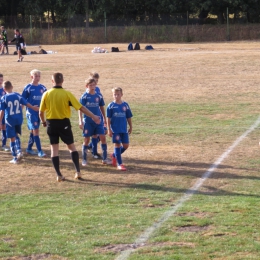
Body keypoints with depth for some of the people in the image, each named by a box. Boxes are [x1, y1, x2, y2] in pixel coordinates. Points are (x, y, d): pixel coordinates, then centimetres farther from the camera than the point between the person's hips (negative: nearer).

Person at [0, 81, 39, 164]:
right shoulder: (18, 95, -2)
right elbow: (27, 104, 3)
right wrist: (35, 108, 17)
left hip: (10, 120, -3)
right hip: (19, 119, 3)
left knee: (12, 138, 3)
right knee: (16, 136, 24)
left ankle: (15, 158, 5)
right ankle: (19, 151, 8)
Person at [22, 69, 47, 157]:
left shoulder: (42, 87, 5)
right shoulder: (28, 88, -6)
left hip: (39, 112, 5)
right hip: (31, 112, -5)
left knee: (33, 130, 13)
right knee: (35, 130, -10)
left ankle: (29, 149, 24)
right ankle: (39, 151, -10)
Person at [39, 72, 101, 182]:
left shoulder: (46, 94, -5)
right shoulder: (67, 94, -9)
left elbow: (41, 112, 0)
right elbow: (81, 108, -9)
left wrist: (43, 121, 19)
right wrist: (94, 116, -1)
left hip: (51, 124, 1)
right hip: (64, 123, -1)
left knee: (54, 149, 8)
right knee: (71, 147, 13)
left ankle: (59, 175, 5)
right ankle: (78, 171, 7)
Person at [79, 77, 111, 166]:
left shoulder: (99, 96, 4)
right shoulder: (84, 96, -7)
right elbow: (80, 109, -8)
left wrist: (104, 119, 17)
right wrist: (80, 121, -16)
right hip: (88, 121, -3)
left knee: (103, 138, -4)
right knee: (86, 140, 3)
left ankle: (105, 158, 4)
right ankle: (84, 159, 14)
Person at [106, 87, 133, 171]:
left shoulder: (125, 105, 3)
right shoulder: (111, 106, -4)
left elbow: (128, 117, 11)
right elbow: (108, 119, -2)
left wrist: (130, 127, 12)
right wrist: (109, 129, -6)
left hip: (124, 129, 3)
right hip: (115, 130, -3)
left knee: (125, 145, 5)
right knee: (117, 145, -2)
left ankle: (114, 155, 29)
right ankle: (119, 164, 3)